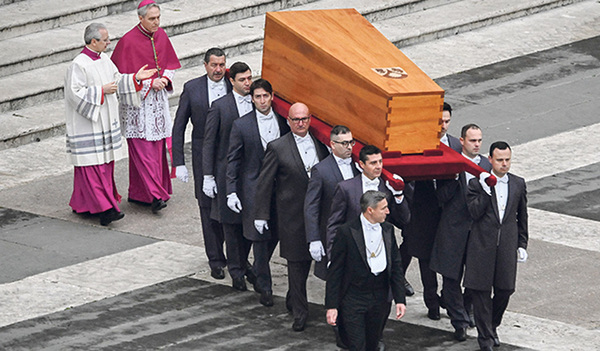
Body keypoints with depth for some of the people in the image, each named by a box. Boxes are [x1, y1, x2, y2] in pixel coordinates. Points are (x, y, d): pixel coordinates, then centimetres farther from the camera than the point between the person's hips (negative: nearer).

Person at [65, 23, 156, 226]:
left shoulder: (104, 60, 9)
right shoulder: (79, 65, -17)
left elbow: (117, 81, 19)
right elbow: (75, 93, -21)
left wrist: (135, 78, 6)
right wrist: (101, 91, -19)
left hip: (105, 122, 9)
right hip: (87, 125, -9)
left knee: (105, 162, 10)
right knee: (93, 165, -8)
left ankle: (82, 204, 19)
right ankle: (104, 208, -14)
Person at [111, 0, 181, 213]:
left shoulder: (161, 36, 4)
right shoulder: (128, 41, -15)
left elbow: (171, 64, 16)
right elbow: (123, 76, -13)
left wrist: (165, 79, -5)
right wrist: (150, 83, -17)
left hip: (157, 99, 7)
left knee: (156, 146, 8)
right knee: (142, 148, -10)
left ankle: (138, 193, 17)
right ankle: (155, 196, -15)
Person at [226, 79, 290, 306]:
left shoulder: (282, 122, 3)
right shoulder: (242, 125, -5)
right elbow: (233, 160, -1)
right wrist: (231, 192, -7)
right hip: (254, 187, -3)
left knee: (276, 233, 6)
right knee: (260, 236, -3)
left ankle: (258, 274, 31)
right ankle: (265, 287, 6)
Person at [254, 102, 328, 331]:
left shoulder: (320, 144, 5)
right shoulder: (277, 148, -7)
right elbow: (264, 183, -5)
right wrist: (261, 215, -6)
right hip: (292, 215, -4)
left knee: (306, 260, 11)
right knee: (296, 263, 0)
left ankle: (293, 300, 33)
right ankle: (299, 312, 8)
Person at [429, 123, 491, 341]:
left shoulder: (486, 165, 7)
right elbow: (442, 197, -11)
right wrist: (456, 176, -20)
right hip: (454, 229, -3)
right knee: (452, 277, 0)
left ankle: (466, 310, 29)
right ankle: (459, 321, 7)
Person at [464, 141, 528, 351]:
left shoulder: (518, 184, 7)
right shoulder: (476, 183, -3)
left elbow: (522, 217, 13)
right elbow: (473, 213, -12)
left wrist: (522, 245, 12)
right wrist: (486, 191, -21)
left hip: (507, 246, 3)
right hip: (482, 245, -3)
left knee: (505, 290, 5)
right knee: (481, 291, 0)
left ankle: (492, 326, 30)